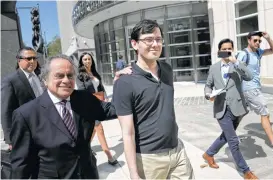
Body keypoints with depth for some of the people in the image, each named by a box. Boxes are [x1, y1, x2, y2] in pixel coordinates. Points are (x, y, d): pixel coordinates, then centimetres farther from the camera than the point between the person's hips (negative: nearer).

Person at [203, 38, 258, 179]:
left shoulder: (237, 65, 2)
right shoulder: (214, 67, 6)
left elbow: (249, 77, -16)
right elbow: (208, 85, 12)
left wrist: (235, 61, -23)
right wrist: (209, 94, -10)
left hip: (236, 108, 1)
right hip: (222, 109, -1)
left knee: (226, 136, 16)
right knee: (233, 141, 0)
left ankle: (209, 154, 40)